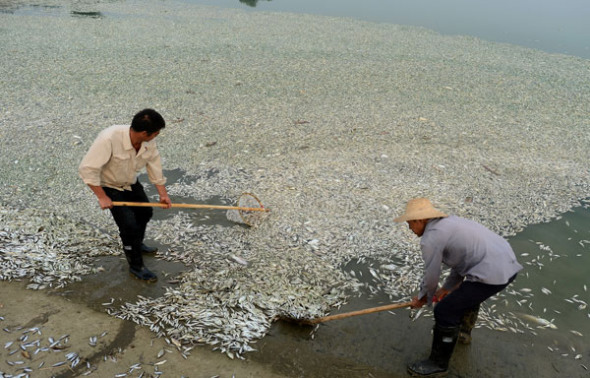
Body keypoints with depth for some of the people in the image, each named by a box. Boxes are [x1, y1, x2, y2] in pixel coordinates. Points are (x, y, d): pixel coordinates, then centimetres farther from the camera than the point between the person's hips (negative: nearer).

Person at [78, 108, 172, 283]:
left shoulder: (149, 143, -20)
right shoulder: (109, 139, -39)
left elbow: (155, 166, -7)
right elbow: (87, 169, -35)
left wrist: (163, 193, -12)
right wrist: (102, 197, -30)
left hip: (131, 183, 7)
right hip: (110, 187, -7)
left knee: (145, 212, 20)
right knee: (129, 225, -11)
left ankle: (137, 244, 50)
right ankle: (136, 266, 10)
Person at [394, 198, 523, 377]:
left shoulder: (430, 237, -10)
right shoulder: (449, 223, 18)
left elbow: (431, 276, -1)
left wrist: (423, 298, 17)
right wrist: (447, 287, 29)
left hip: (492, 274, -10)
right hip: (507, 263, 10)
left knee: (445, 311, 0)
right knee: (468, 292, 35)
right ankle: (463, 332, 57)